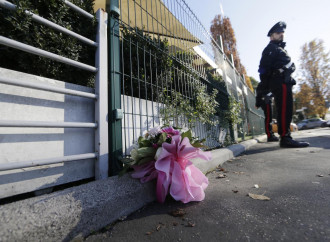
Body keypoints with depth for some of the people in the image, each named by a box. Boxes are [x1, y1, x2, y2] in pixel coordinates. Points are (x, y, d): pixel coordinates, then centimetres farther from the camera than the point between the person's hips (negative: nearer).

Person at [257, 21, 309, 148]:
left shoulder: (279, 49, 31)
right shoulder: (271, 48, 1)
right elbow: (263, 68, -12)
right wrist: (263, 87, -19)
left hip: (284, 82, 10)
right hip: (280, 82, -10)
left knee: (285, 111, 8)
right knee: (285, 110, -16)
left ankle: (286, 138, 13)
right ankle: (285, 138, -17)